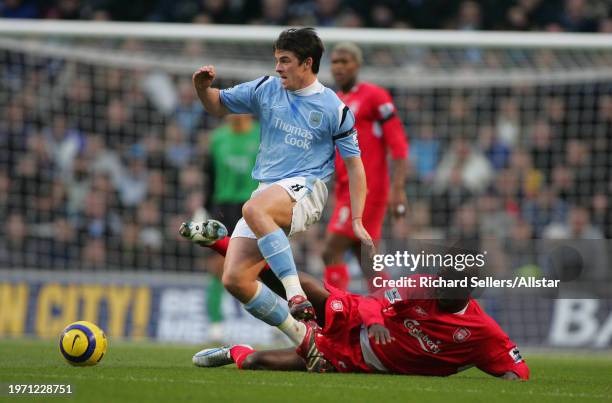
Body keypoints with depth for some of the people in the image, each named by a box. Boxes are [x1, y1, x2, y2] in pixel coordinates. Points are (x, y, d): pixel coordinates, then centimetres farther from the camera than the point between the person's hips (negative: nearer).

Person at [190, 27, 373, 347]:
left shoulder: (334, 108, 0)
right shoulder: (266, 90, 10)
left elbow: (354, 164, 4)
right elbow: (217, 106, 21)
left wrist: (357, 221, -1)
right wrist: (202, 88, -2)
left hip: (305, 188, -5)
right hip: (266, 193, 5)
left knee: (255, 209, -40)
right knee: (234, 280, -10)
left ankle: (296, 292, -41)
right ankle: (300, 335, 2)